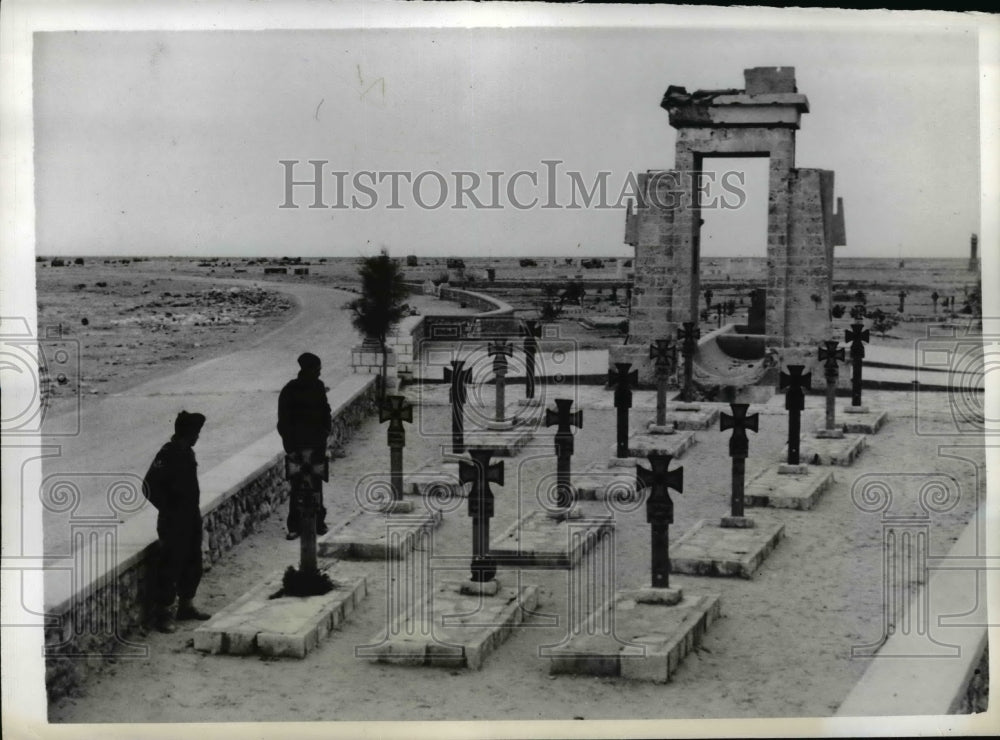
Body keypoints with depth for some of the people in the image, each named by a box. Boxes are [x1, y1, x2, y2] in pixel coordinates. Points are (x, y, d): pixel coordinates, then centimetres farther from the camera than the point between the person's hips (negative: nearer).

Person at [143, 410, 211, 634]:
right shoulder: (168, 454, -20)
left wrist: (194, 510, 12)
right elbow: (150, 486, -24)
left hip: (191, 519, 9)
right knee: (170, 566, -2)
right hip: (174, 523, -9)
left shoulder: (186, 452, 7)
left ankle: (186, 605, 31)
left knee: (192, 564, 17)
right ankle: (163, 613, 6)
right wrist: (168, 509, -18)